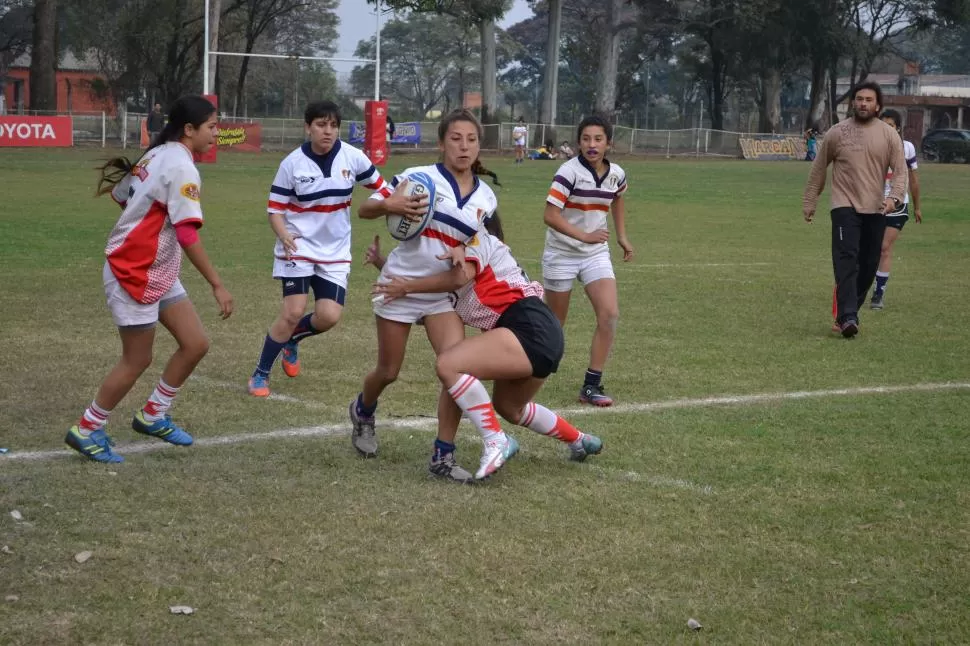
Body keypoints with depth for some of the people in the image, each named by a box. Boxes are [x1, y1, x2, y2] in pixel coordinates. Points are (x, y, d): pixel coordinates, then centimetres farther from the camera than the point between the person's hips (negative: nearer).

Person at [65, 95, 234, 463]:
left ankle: (152, 416, 23)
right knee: (137, 361, 2)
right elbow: (187, 235, -26)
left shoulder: (157, 155, 7)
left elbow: (119, 193, 16)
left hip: (158, 274, 9)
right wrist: (217, 284, -25)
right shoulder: (181, 167, -21)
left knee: (195, 344, 7)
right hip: (133, 275, -9)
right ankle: (86, 431, 17)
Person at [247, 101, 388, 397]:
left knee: (329, 316, -9)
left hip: (335, 252, 3)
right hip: (298, 249, -3)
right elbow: (275, 208, -7)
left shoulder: (351, 157, -6)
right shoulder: (292, 163, -11)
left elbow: (378, 185, 9)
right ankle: (260, 375, 6)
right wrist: (285, 236, -25)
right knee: (293, 312, -12)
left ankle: (290, 341, 25)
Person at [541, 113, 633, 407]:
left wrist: (622, 236, 20)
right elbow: (550, 215, -25)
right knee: (555, 323, 6)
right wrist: (584, 236, -29)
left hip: (596, 254, 4)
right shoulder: (569, 171, -19)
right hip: (562, 254, -4)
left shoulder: (616, 174, -1)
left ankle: (591, 385, -4)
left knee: (609, 314, -12)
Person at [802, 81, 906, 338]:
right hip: (845, 207, -2)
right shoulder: (836, 133, 1)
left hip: (875, 210, 3)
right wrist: (809, 204, 11)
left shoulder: (889, 135, 2)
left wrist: (895, 197, -19)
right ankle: (848, 317, -25)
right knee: (846, 260, -17)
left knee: (868, 266, 6)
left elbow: (900, 170, 0)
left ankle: (847, 313, 21)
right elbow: (818, 169, 9)